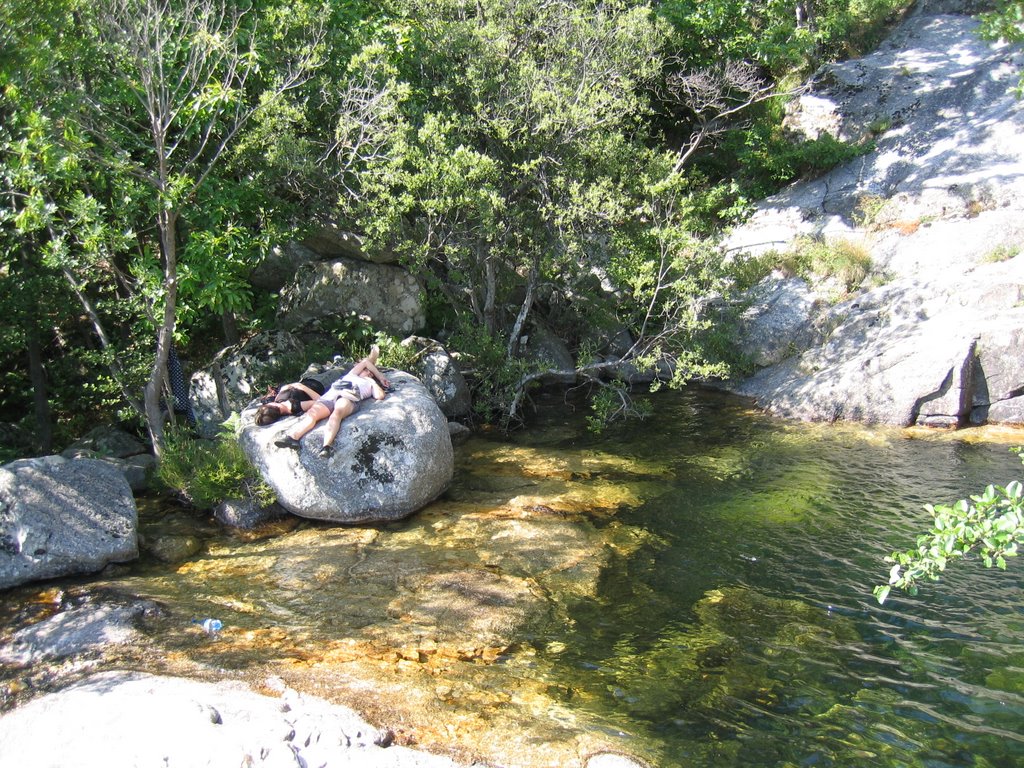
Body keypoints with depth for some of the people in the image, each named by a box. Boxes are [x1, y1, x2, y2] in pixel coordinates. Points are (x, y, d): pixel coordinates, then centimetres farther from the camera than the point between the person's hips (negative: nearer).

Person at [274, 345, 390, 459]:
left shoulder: (370, 384, 35)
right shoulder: (351, 375, 43)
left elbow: (379, 396, 15)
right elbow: (365, 361, 44)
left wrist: (376, 381, 30)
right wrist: (380, 376, 43)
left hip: (349, 398, -3)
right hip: (330, 395, 3)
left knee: (337, 412, -38)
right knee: (312, 413, -28)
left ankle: (327, 446, -62)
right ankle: (291, 437, -52)